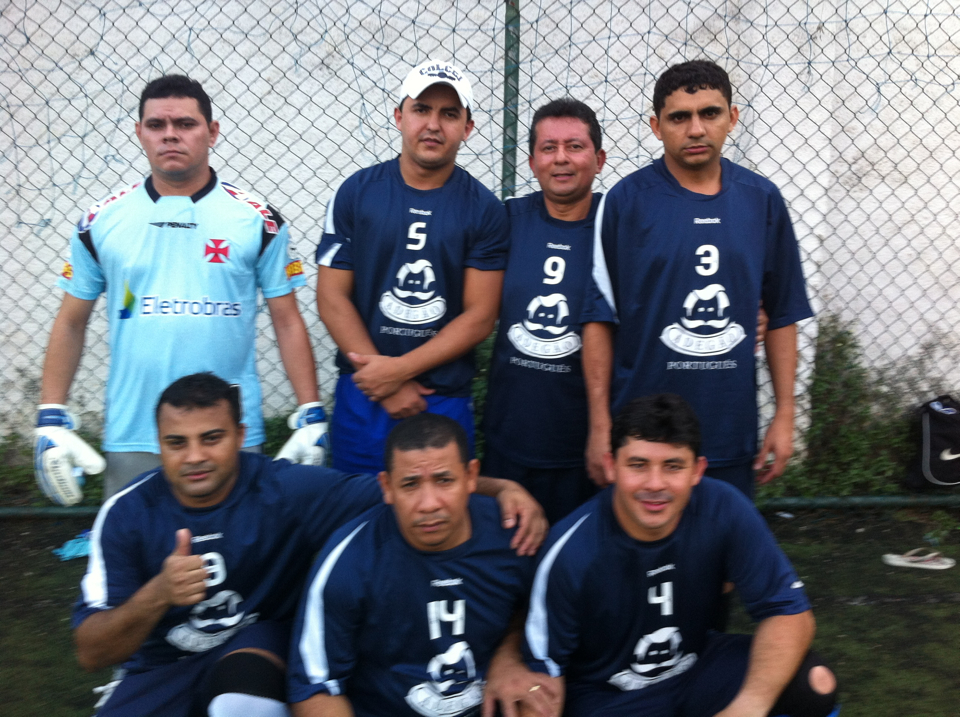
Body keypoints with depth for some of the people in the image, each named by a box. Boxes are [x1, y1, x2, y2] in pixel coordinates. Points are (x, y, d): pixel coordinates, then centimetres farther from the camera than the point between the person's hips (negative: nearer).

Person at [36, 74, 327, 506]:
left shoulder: (257, 220, 0)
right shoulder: (100, 222, 4)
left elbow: (287, 321, 3)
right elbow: (71, 323, 10)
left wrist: (312, 416, -3)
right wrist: (51, 420, 3)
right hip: (131, 442, 1)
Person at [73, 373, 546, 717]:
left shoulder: (288, 490, -16)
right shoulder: (127, 512, -12)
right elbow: (90, 654, -15)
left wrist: (500, 488, -35)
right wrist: (157, 595, -35)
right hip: (163, 668, 3)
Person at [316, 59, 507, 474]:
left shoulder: (484, 210, -1)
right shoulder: (356, 192, 1)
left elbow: (479, 316, -5)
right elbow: (332, 298, -2)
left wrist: (400, 369, -13)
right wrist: (386, 386, -8)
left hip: (445, 399, 0)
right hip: (362, 397, 1)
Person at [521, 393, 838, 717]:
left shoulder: (724, 509, -18)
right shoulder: (571, 552, -23)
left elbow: (790, 613, -15)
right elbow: (543, 669, -14)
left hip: (698, 667, 3)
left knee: (814, 685, -21)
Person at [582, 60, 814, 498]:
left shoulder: (762, 200, 4)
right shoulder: (626, 201, -5)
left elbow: (782, 315, 9)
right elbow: (599, 317, -4)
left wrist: (784, 414, 6)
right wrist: (600, 424, -6)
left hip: (732, 437, 3)